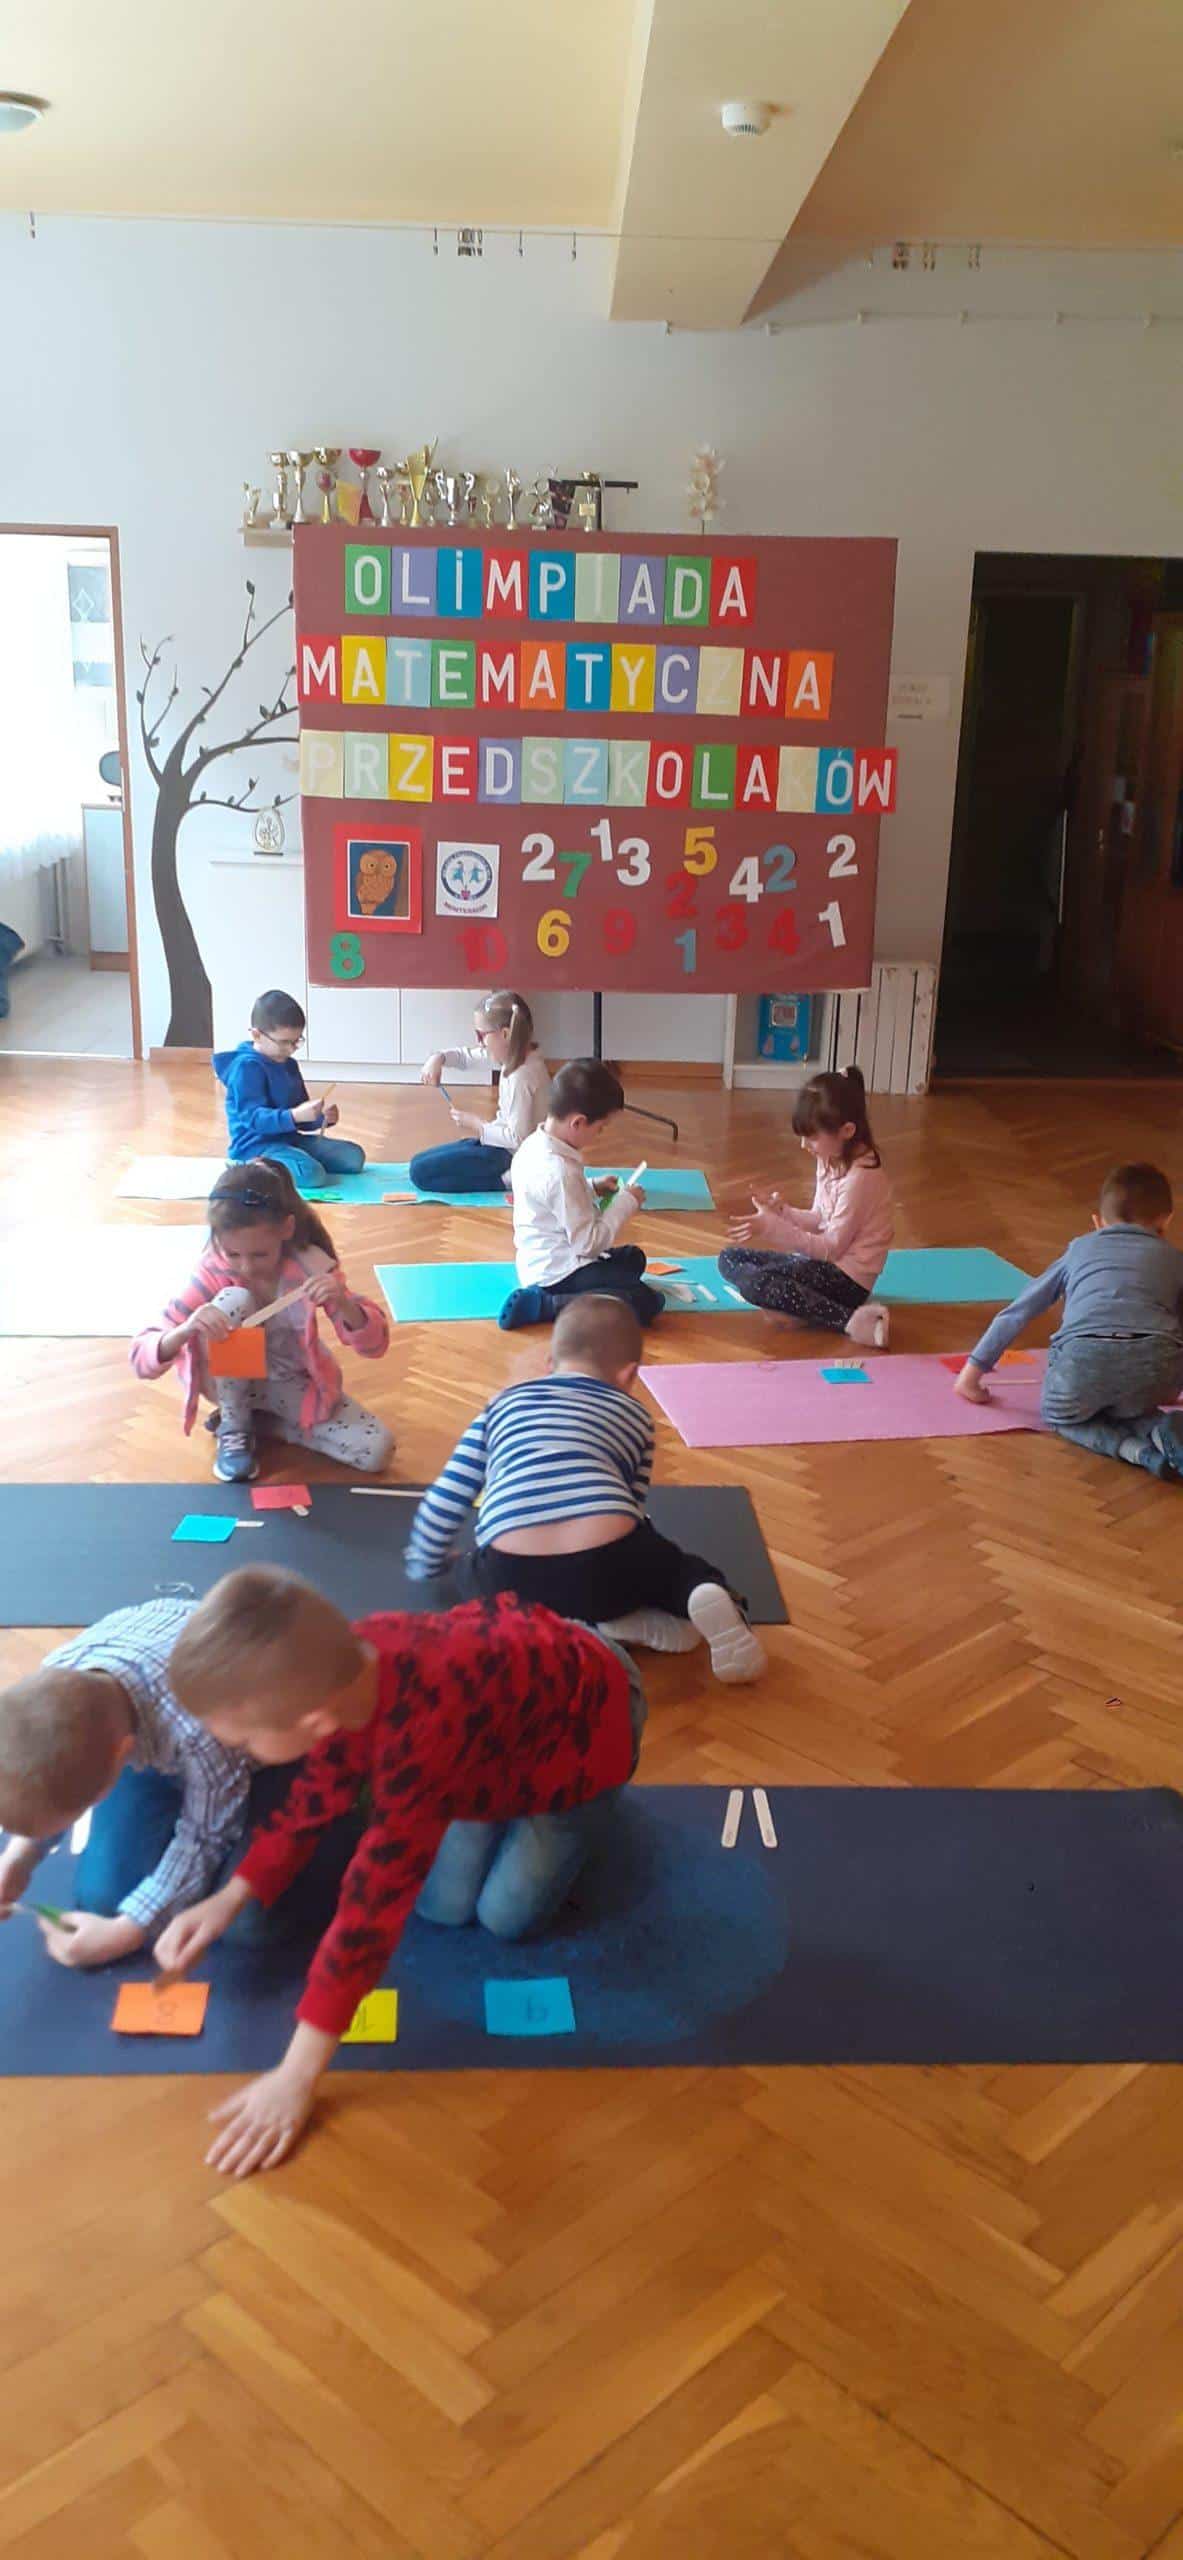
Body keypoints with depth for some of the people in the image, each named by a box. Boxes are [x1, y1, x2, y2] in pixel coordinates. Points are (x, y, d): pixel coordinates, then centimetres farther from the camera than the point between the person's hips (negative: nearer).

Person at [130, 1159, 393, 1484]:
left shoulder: (311, 1265, -22)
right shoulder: (214, 1273, -24)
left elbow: (374, 1345, -22)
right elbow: (143, 1359, -27)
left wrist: (342, 1303, -43)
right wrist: (185, 1330, -49)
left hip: (292, 1384, 2)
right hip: (234, 1383, -2)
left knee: (377, 1450, -20)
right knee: (233, 1300, -32)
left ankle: (263, 1419, 2)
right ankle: (234, 1426, -11)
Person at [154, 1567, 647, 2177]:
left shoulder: (416, 1741, -48)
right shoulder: (345, 1667, -26)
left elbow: (375, 1901, -41)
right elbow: (316, 1795, -5)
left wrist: (296, 2077, -34)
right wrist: (230, 1899, -10)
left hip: (583, 1722, -5)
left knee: (507, 1912, -2)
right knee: (441, 1903, 2)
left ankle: (583, 1806, 20)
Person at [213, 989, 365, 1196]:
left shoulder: (289, 1064, 13)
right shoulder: (246, 1067, -15)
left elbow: (301, 1120, 18)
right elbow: (254, 1117, -24)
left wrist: (323, 1117, -4)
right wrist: (294, 1115, -38)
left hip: (289, 1139, 9)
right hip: (257, 1146, -9)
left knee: (354, 1156, 5)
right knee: (311, 1174, -33)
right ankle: (248, 1168, -11)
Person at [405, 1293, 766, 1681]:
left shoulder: (503, 1404, 28)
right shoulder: (634, 1416, 26)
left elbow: (445, 1501, 27)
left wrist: (424, 1564, 45)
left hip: (516, 1581, 0)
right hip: (606, 1564, 1)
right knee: (678, 1565, 32)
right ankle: (707, 1595, -5)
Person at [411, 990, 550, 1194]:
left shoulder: (523, 1076, -26)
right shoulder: (516, 1054, 1)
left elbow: (518, 1138, -27)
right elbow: (466, 1057, 15)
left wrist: (477, 1125, -14)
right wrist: (438, 1058, -5)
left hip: (512, 1158, -10)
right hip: (503, 1145, 10)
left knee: (420, 1172, -11)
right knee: (420, 1161, 15)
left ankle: (507, 1180, -10)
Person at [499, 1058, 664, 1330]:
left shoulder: (533, 1146, 3)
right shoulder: (560, 1172, -26)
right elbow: (588, 1243, -22)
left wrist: (593, 1189, 9)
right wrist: (626, 1203, -11)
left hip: (543, 1263, 10)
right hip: (559, 1273, -10)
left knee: (633, 1257, 30)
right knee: (647, 1302, -20)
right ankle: (540, 1304, -16)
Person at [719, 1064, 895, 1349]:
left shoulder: (860, 1176, -22)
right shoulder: (830, 1160, 6)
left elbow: (832, 1247, -21)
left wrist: (775, 1229, -26)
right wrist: (784, 1212, -7)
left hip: (846, 1277, -10)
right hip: (824, 1261, 10)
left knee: (754, 1283, -29)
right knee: (729, 1258, 7)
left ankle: (851, 1319, -27)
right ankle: (802, 1301, -12)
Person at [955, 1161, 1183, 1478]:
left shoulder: (1080, 1249, 33)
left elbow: (1017, 1312, 34)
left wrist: (974, 1370, 41)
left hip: (1084, 1354, -1)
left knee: (1060, 1416, 27)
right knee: (1131, 1411, 32)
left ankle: (1134, 1449, -1)